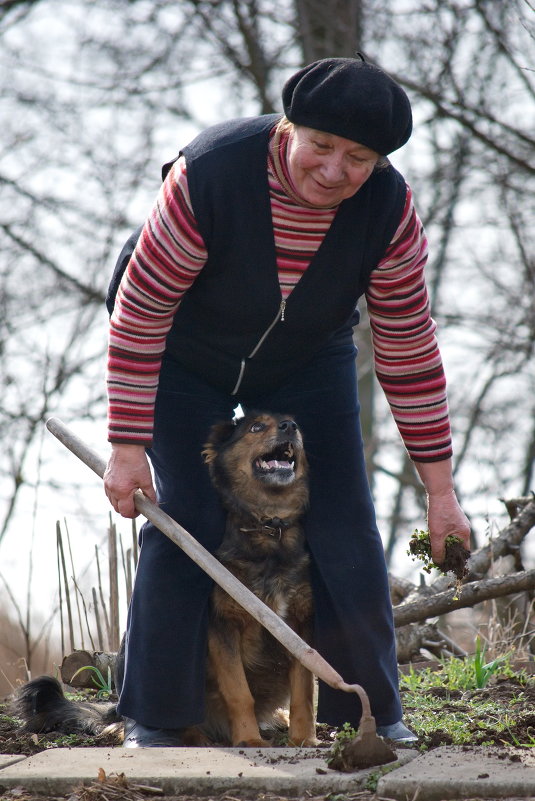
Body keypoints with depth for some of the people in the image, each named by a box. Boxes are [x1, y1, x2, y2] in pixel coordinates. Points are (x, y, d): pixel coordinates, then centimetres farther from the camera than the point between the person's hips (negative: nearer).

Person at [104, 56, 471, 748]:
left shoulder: (388, 210, -26)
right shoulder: (207, 178, -36)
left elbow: (409, 351, -17)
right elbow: (140, 312, -27)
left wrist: (440, 491, -15)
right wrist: (127, 446, -26)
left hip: (306, 362, 3)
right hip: (187, 358, -3)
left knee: (342, 523, -4)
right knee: (188, 518, -12)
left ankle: (370, 712, 9)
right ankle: (153, 721, -1)